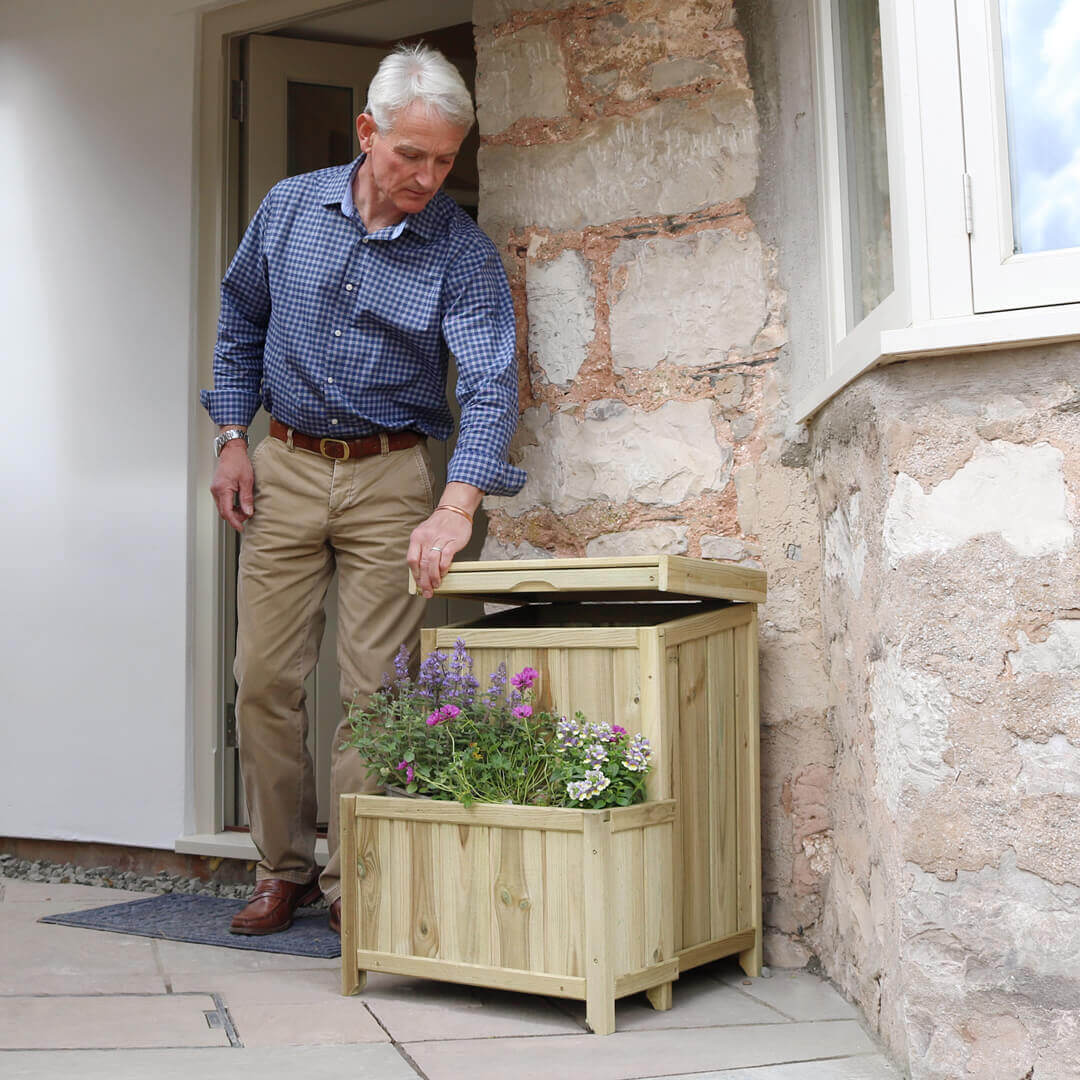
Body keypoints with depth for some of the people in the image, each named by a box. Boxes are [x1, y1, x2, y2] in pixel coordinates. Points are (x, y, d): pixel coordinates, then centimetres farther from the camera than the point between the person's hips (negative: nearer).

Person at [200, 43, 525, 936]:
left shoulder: (464, 253, -8)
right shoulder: (289, 208, 2)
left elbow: (491, 384, -19)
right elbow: (241, 322, 15)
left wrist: (456, 507, -34)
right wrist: (232, 438, 7)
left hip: (392, 476, -2)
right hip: (284, 467, 3)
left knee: (374, 689, -2)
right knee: (265, 679, 3)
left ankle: (353, 880, 13)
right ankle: (283, 869, 19)